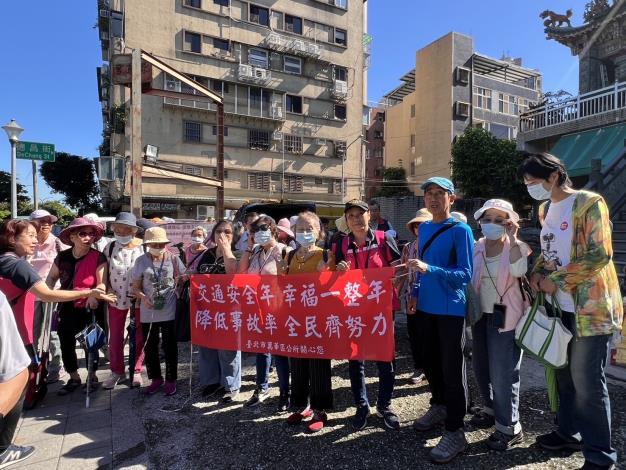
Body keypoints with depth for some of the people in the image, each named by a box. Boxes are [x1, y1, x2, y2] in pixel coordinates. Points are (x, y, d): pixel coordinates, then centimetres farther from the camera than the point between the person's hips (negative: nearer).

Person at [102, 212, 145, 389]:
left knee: (139, 335, 9)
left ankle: (136, 370, 24)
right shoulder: (110, 247, -1)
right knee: (115, 336, 11)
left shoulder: (144, 247, -11)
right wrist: (107, 289, -4)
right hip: (116, 297, 3)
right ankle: (116, 371, 28)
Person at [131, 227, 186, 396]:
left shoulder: (173, 259, -4)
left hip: (169, 312, -2)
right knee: (150, 347, 14)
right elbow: (135, 287, 3)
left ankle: (170, 380, 24)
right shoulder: (141, 261, -1)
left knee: (169, 347, 8)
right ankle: (156, 379, 32)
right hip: (148, 313, 2)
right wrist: (143, 297, -16)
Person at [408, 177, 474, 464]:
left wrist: (429, 269, -30)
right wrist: (416, 291, 6)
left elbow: (465, 274, -18)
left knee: (452, 369, 1)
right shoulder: (423, 228, 8)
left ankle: (455, 431, 13)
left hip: (451, 310, -6)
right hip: (426, 308, 7)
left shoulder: (461, 230, -11)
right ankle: (439, 406, 40)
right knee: (431, 362, 18)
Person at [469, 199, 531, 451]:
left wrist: (513, 239, -25)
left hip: (505, 317, -6)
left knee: (502, 373, 0)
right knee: (480, 367, 17)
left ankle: (509, 428, 15)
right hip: (481, 315, 6)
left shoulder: (517, 247, -8)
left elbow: (518, 271, -30)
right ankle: (493, 409, 38)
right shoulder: (477, 247, 5)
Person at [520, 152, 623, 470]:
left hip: (589, 306, -7)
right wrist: (537, 274, 1)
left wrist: (555, 280, -16)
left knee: (586, 381, -1)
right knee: (563, 373, 16)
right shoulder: (545, 209, 12)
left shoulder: (589, 203, -12)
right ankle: (569, 431, 33)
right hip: (559, 305, 7)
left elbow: (599, 254, -18)